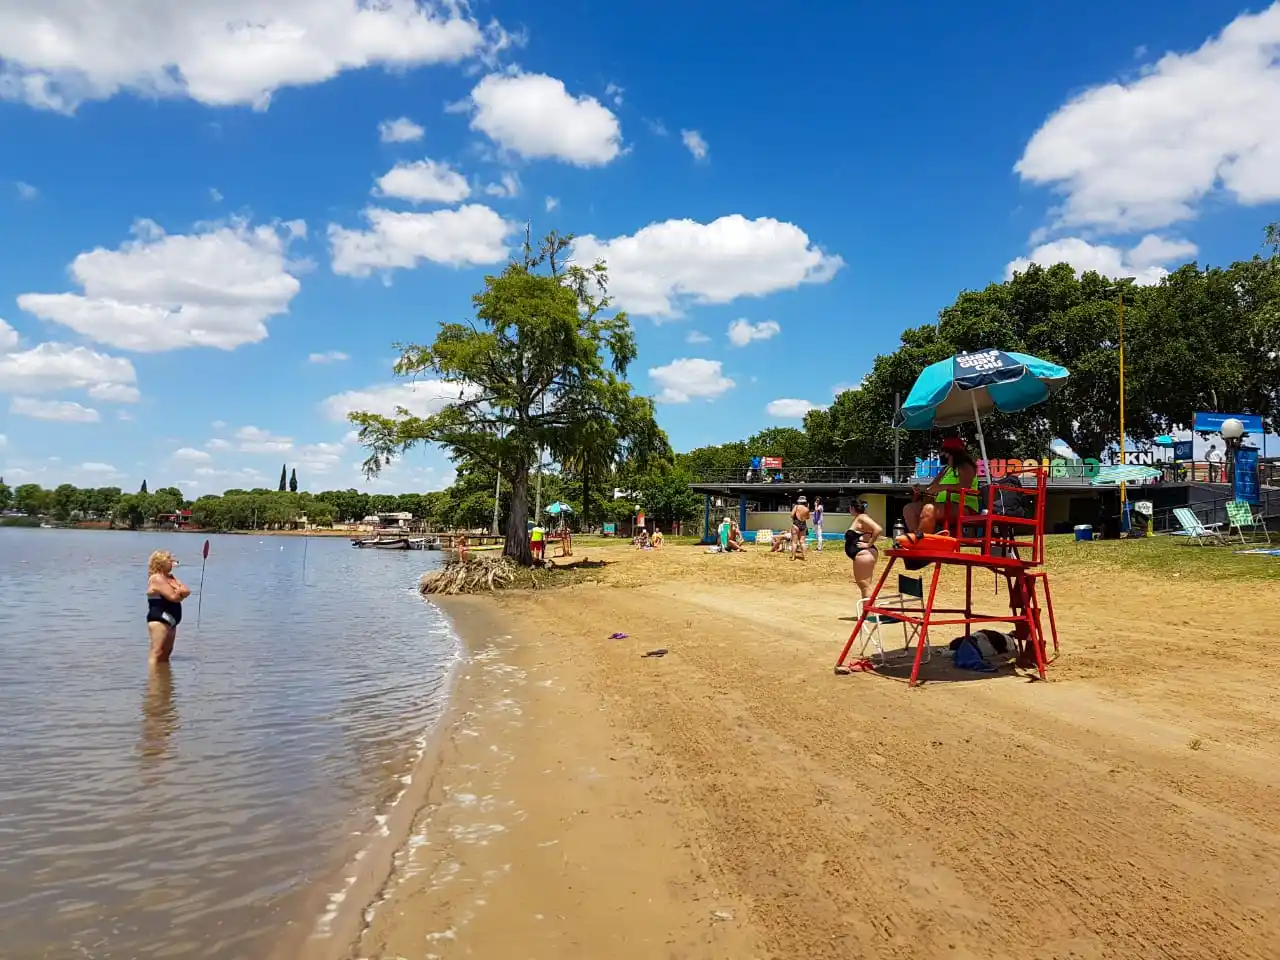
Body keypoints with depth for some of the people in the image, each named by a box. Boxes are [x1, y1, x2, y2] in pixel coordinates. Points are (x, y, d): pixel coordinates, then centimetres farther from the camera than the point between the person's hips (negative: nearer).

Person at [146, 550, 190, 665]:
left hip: (170, 621, 10)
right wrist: (181, 592, 2)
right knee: (157, 654, -11)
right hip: (159, 621, -9)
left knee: (166, 653, 13)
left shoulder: (171, 577, 16)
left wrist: (178, 591, -14)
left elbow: (187, 591, 6)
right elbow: (173, 597, -20)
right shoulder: (157, 579, -12)